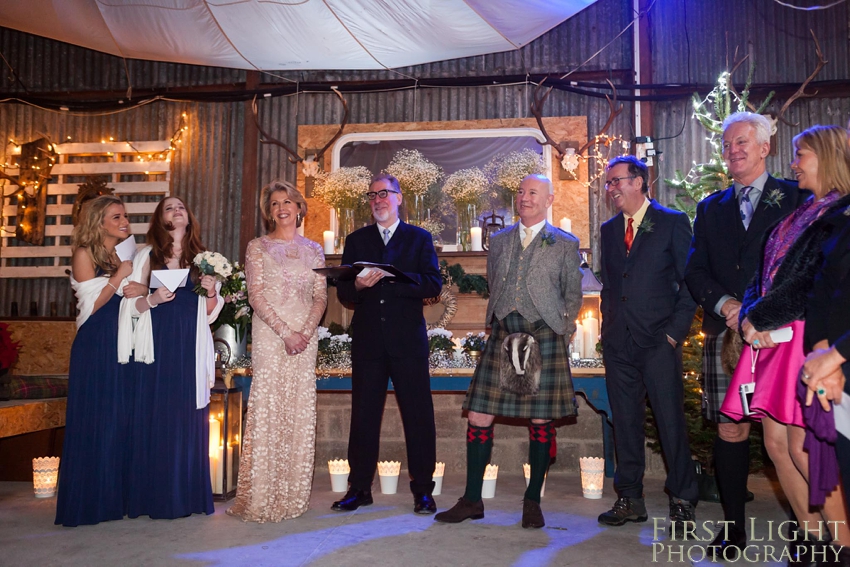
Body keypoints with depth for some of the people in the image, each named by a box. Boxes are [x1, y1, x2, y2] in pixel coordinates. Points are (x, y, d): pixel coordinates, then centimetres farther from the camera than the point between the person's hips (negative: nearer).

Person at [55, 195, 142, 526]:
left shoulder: (125, 255, 15)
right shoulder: (85, 254, -2)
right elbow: (91, 304, -8)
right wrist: (119, 277, -11)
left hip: (123, 344, 6)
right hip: (95, 346, -6)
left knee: (122, 419, 7)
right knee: (94, 421, -2)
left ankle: (116, 497, 17)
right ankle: (88, 502, 9)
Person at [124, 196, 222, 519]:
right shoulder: (147, 255, 9)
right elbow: (133, 305, 4)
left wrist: (211, 292, -5)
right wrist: (152, 299, -14)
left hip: (191, 350, 2)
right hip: (157, 347, -1)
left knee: (189, 419, 2)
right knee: (155, 418, -2)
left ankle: (188, 497, 10)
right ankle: (154, 498, 7)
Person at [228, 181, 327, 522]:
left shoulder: (313, 249, 13)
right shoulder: (258, 247, 5)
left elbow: (321, 296, 7)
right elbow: (256, 296, -3)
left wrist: (306, 332, -9)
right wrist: (285, 332, -12)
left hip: (306, 336, 3)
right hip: (269, 336, -3)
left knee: (301, 411, 4)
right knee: (267, 407, -6)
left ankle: (294, 495, 13)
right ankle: (262, 498, 2)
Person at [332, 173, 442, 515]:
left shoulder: (420, 239, 10)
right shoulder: (356, 240, 15)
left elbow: (433, 284, -5)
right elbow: (343, 293, 9)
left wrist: (392, 278, -16)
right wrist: (358, 286, -14)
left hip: (408, 339, -2)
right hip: (367, 340, 2)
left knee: (418, 415, 0)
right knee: (363, 416, 6)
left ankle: (423, 490, 11)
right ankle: (359, 489, 17)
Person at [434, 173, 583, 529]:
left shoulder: (565, 244, 8)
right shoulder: (499, 240, 16)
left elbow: (573, 294, 8)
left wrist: (560, 329, -3)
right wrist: (497, 322, 7)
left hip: (543, 336, -2)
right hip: (502, 335, 3)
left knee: (541, 421, 2)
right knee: (479, 416, -1)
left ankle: (532, 502, 18)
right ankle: (472, 500, 11)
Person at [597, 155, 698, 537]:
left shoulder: (672, 222, 0)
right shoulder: (609, 229, 15)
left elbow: (690, 280, -2)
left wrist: (676, 330, -8)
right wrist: (607, 327, 9)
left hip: (659, 340, -5)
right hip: (618, 342, 5)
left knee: (671, 421, -1)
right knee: (625, 422, 9)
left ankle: (682, 503, 13)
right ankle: (630, 500, 20)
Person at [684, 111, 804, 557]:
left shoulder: (796, 199, 7)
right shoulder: (710, 208, 17)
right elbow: (695, 271, 11)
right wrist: (726, 304, -7)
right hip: (725, 334, 3)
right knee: (730, 429, 4)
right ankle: (733, 528, 13)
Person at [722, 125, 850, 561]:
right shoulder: (798, 214, 20)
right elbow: (764, 275, 16)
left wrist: (760, 317, -10)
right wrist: (750, 316, -2)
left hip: (811, 340, -8)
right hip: (773, 340, 8)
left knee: (803, 450, -9)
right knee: (776, 444, 9)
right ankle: (812, 538, 22)